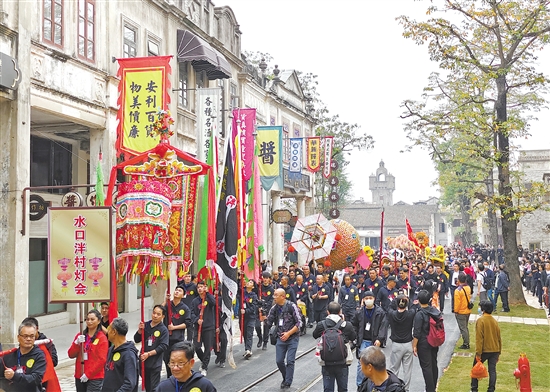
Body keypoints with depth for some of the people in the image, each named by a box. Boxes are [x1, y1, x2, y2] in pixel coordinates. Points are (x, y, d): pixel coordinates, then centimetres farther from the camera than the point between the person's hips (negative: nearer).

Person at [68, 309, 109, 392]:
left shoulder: (102, 338, -5)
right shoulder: (80, 336, 10)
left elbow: (102, 360, -11)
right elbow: (71, 355, 6)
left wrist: (88, 374, -14)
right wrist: (76, 343, -12)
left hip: (95, 378, -5)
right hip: (79, 377, 5)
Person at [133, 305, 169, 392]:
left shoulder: (163, 329, -9)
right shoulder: (145, 325, 2)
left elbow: (163, 346, -15)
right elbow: (136, 340, 4)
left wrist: (149, 354, -18)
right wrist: (140, 330, -14)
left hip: (155, 364, -4)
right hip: (143, 361, 4)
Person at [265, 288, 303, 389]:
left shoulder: (291, 306, -13)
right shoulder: (274, 308, 2)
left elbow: (299, 323, -11)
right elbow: (269, 323, 7)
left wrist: (288, 333, -17)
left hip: (292, 337, -5)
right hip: (280, 338, 5)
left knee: (290, 361, -5)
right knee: (279, 361, 4)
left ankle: (287, 383, 5)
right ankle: (286, 378, 28)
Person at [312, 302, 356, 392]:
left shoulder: (321, 325, -11)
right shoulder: (347, 325, -12)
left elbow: (315, 335, 10)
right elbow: (353, 338, 7)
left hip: (326, 363, 0)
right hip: (342, 363, 0)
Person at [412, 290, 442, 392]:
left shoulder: (419, 314, -20)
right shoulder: (435, 311, -2)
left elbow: (417, 333, -18)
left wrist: (414, 346, -10)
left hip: (423, 344, -7)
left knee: (426, 367, 0)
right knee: (434, 365, 17)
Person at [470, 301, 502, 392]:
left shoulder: (480, 320, -11)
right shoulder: (495, 321, 7)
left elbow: (479, 338, -16)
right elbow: (499, 338, 12)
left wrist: (478, 353, -14)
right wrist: (498, 353, 19)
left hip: (484, 350, -5)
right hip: (495, 350, 5)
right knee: (492, 370, 5)